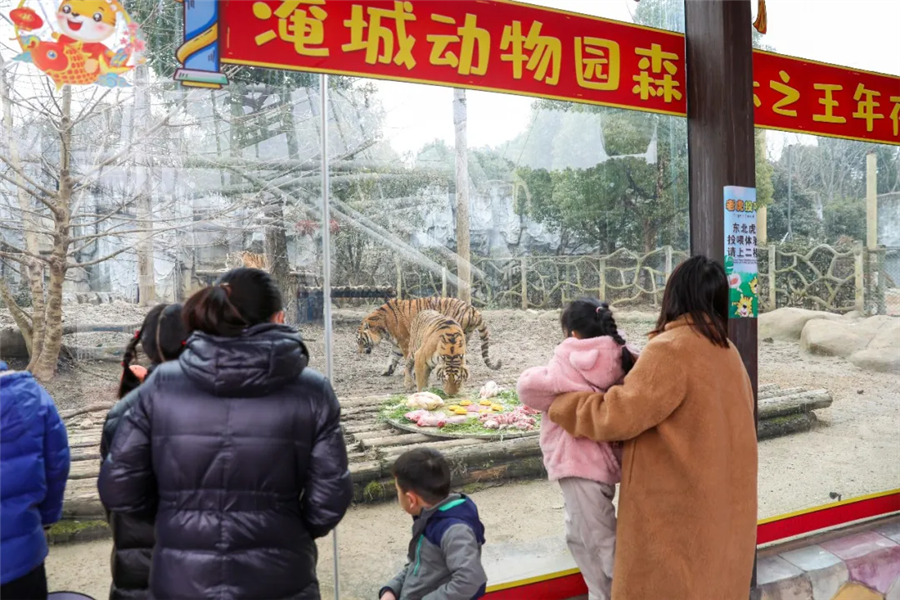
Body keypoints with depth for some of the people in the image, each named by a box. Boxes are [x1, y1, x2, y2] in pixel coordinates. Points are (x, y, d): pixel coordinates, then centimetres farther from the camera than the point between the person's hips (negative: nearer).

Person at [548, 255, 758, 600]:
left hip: (675, 507, -8)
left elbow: (619, 416, -20)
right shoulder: (727, 351, 8)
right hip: (719, 505, 8)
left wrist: (561, 405, -6)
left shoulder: (672, 348, -17)